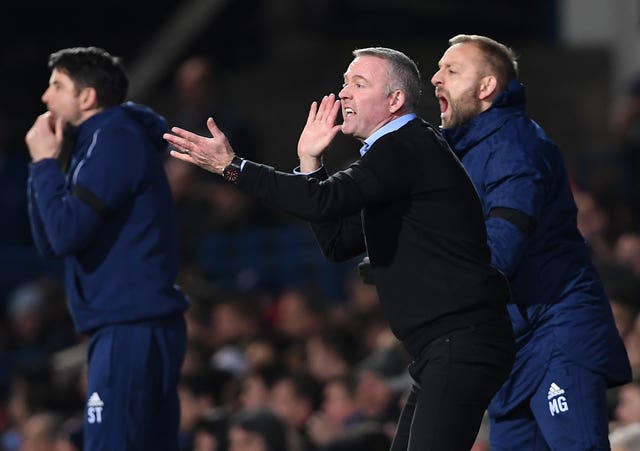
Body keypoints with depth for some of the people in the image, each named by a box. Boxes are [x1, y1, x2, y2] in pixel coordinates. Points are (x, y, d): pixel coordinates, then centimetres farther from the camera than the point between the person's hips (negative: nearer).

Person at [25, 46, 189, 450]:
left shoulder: (115, 140, -10)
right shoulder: (96, 141, 19)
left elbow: (66, 234, -19)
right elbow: (50, 244, 18)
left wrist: (46, 163, -6)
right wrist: (45, 163, 9)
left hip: (131, 329, -10)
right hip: (138, 328, 10)